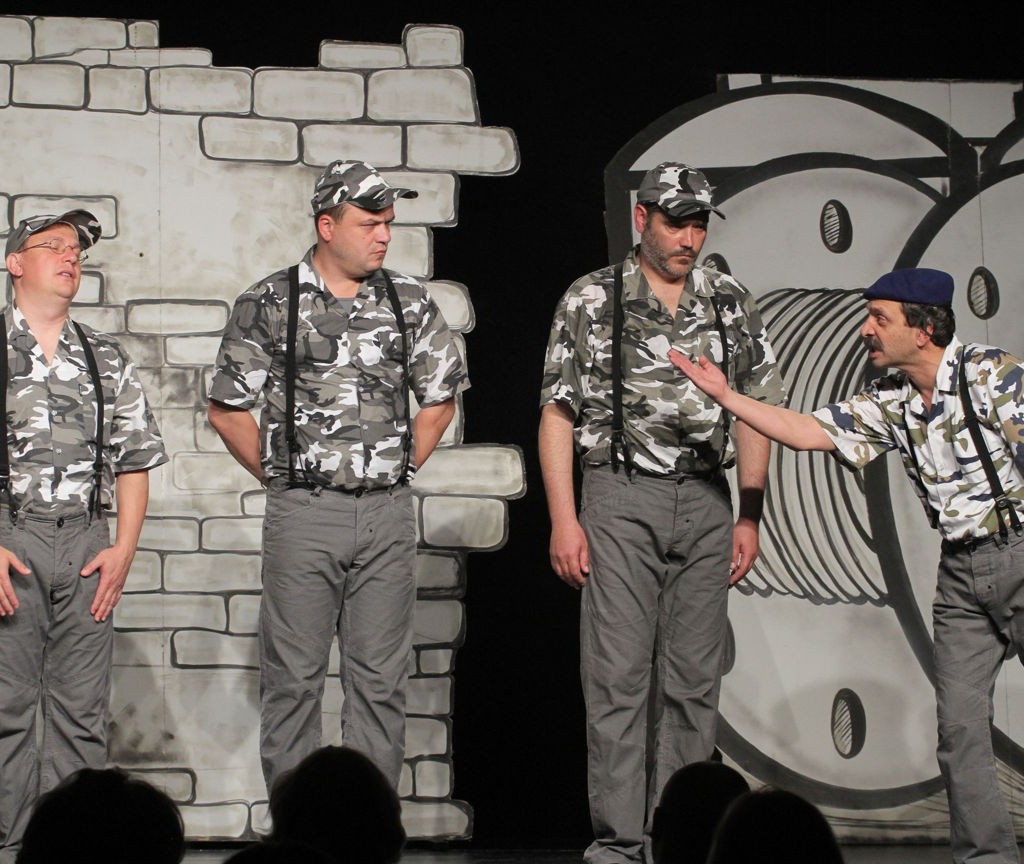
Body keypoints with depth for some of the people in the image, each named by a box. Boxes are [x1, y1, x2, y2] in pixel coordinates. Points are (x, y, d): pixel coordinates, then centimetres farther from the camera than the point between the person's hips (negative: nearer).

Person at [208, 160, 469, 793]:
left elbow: (441, 398, 19)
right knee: (294, 676, -1)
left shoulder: (410, 303, 8)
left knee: (381, 679, 4)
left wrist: (401, 467, 12)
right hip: (303, 515, -3)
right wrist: (279, 476, 4)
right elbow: (227, 409, 4)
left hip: (389, 513, 3)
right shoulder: (269, 305, -1)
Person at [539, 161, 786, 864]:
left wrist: (749, 517, 5)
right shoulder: (591, 300, 1)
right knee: (619, 674, -6)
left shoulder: (732, 304, 9)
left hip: (706, 501, 3)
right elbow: (558, 415, 0)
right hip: (620, 498, -3)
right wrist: (563, 520, -7)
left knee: (695, 677, 4)